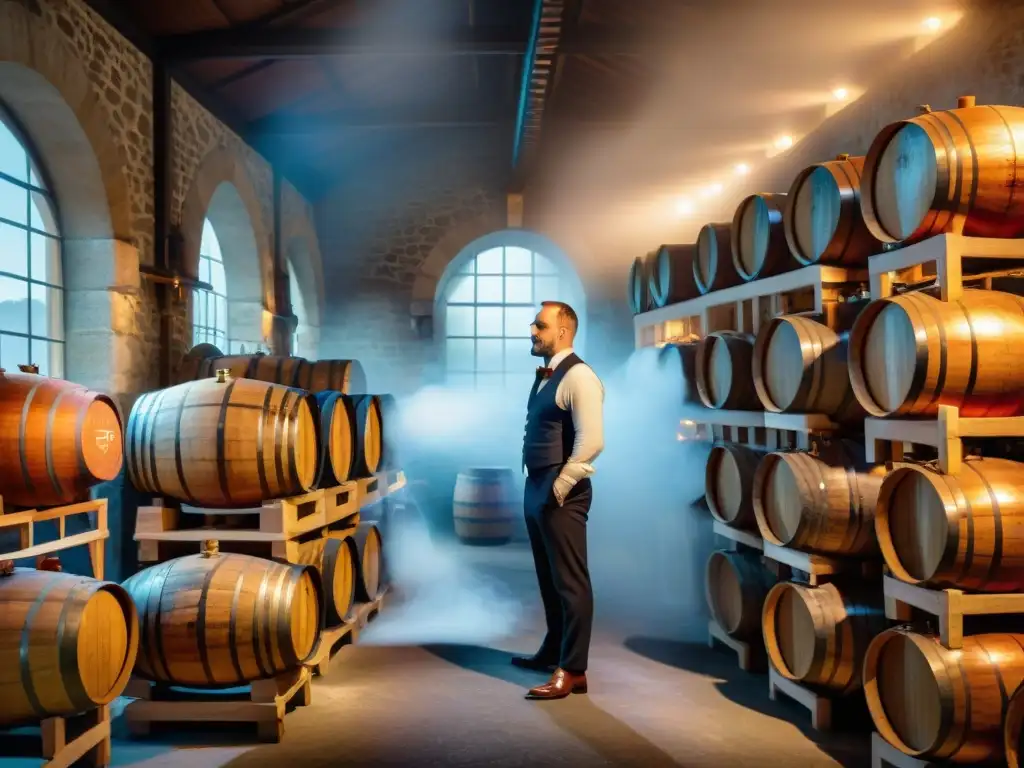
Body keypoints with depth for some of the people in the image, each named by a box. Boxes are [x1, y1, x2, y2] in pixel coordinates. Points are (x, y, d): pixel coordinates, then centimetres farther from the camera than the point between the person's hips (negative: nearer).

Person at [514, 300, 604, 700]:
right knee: (548, 577, 19)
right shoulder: (544, 376, 14)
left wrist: (559, 486, -20)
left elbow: (591, 441, -23)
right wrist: (538, 486, 15)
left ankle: (572, 670, 5)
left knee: (570, 580, -2)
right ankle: (553, 651, 33)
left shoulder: (578, 376, -14)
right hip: (536, 488, 10)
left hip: (560, 493, -10)